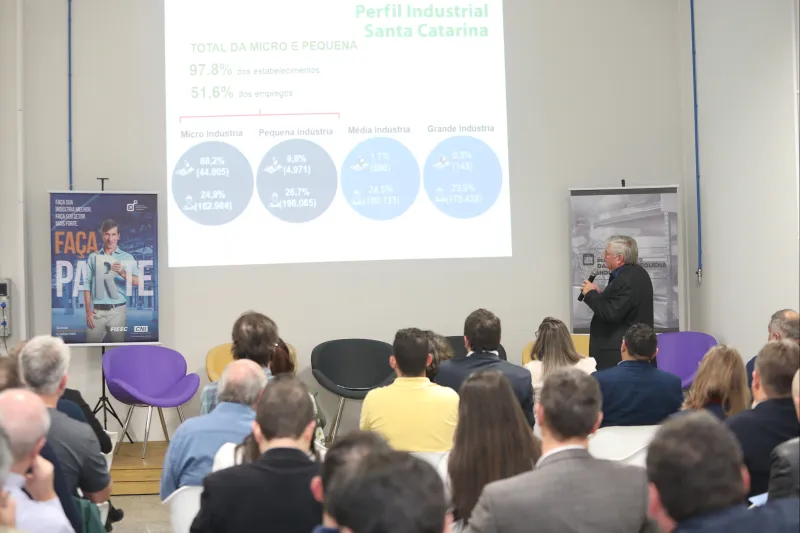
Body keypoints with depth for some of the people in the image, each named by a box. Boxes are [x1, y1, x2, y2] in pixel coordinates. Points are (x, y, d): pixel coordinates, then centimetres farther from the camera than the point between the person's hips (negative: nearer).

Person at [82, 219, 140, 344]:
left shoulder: (127, 258, 4)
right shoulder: (93, 257, 9)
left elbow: (136, 282, -7)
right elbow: (87, 284, 7)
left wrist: (123, 273, -27)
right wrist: (88, 311, 1)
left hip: (117, 310, -1)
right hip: (97, 311, 1)